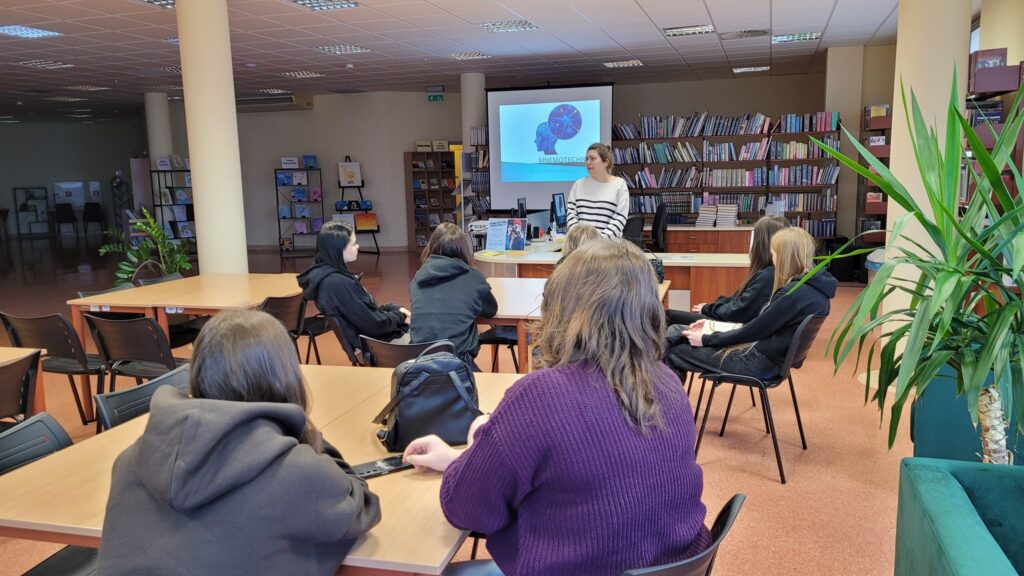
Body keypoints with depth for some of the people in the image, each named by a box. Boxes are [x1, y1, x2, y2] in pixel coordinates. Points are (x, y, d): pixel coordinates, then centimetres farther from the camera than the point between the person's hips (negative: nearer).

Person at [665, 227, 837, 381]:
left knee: (675, 353, -4)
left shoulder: (795, 292, -24)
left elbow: (756, 330, -19)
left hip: (761, 361, -10)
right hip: (770, 354, 10)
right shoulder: (814, 285, 6)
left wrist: (706, 339, -9)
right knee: (674, 333, 8)